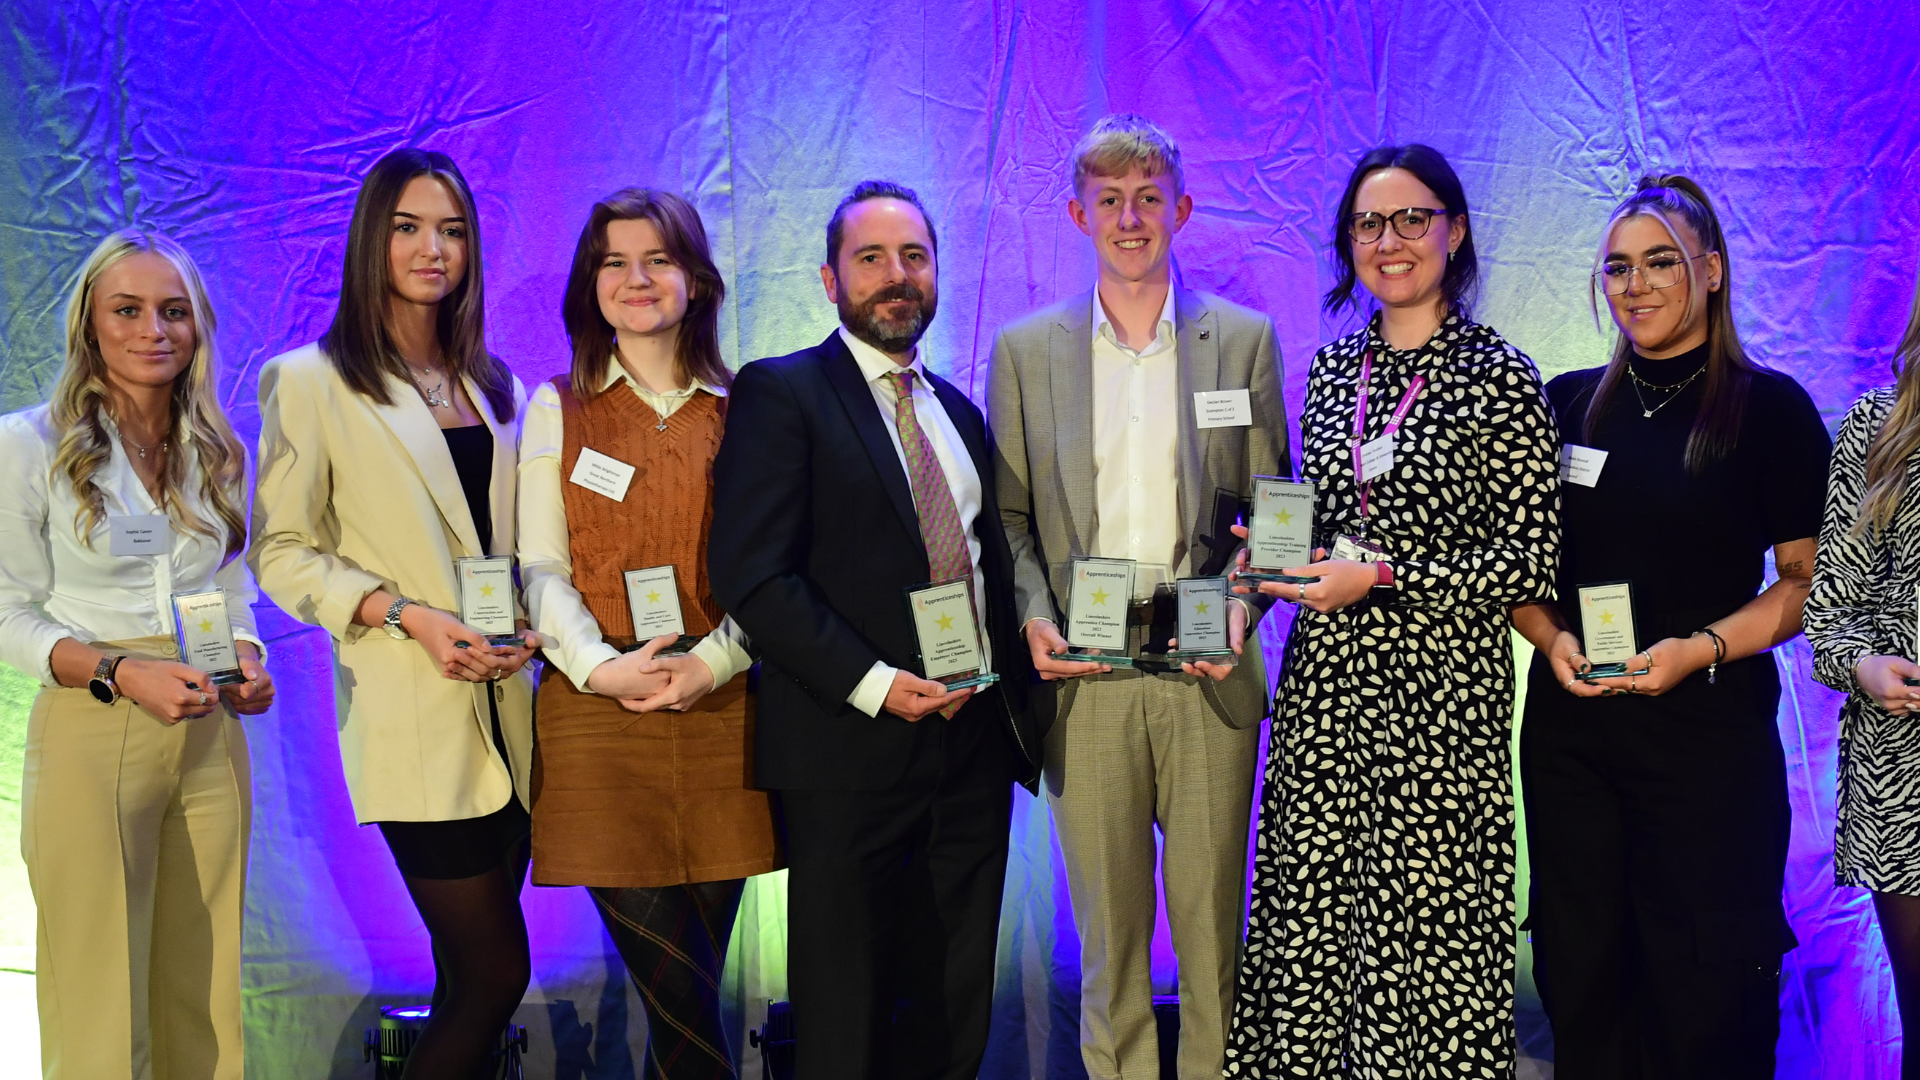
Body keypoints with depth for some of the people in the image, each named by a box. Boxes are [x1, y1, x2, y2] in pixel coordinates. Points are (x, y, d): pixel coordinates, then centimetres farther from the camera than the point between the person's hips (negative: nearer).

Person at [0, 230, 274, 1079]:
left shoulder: (217, 452, 10)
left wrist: (249, 661, -3)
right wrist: (120, 673, -18)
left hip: (209, 739, 4)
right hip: (90, 739, -4)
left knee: (203, 1003, 9)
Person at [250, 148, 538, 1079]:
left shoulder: (497, 390, 16)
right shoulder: (309, 381, -1)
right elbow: (281, 550, -4)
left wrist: (529, 624, 0)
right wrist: (405, 614, -16)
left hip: (503, 712, 6)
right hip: (411, 718, -6)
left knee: (475, 977, 9)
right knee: (495, 969, -7)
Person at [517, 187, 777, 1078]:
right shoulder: (557, 409, 10)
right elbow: (541, 568, 3)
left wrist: (711, 662, -12)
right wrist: (600, 665, -14)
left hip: (719, 714, 1)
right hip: (598, 717, -1)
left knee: (692, 989, 6)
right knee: (677, 994, -7)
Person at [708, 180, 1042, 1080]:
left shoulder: (959, 412, 18)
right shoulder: (779, 394, -3)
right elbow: (749, 573, -12)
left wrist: (1011, 684, 5)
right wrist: (872, 684, -18)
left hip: (973, 744, 6)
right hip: (851, 750, -6)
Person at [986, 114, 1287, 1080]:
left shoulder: (1244, 339, 8)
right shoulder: (1025, 350, 9)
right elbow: (1011, 514, 8)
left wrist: (1242, 604, -9)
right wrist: (1033, 618, -8)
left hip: (1206, 672, 0)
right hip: (1084, 675, 0)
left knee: (1213, 924, 5)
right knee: (1108, 933, 6)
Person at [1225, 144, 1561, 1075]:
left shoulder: (1499, 375, -5)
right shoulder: (1330, 370, 12)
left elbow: (1530, 561, -8)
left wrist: (1379, 577, -13)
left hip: (1441, 688, -5)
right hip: (1324, 679, 5)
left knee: (1427, 922, -2)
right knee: (1308, 911, 5)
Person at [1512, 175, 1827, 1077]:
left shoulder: (1772, 409, 0)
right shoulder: (1567, 403, 9)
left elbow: (1807, 581, -1)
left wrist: (1701, 647, -15)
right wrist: (1551, 637, -5)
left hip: (1708, 722, -3)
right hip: (1569, 722, 3)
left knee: (1705, 994, -1)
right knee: (1581, 977, 8)